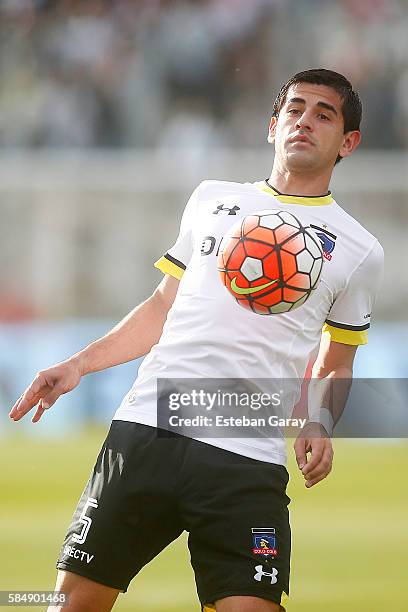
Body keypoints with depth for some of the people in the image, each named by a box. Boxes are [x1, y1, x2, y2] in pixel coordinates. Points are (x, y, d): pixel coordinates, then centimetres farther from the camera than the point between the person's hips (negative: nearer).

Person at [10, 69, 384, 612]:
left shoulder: (358, 251, 11)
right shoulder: (212, 199, 17)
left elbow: (335, 366, 19)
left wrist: (318, 425, -1)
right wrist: (79, 364, 15)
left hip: (248, 463, -2)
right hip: (146, 426, 2)